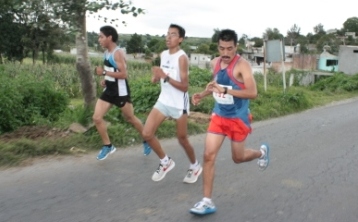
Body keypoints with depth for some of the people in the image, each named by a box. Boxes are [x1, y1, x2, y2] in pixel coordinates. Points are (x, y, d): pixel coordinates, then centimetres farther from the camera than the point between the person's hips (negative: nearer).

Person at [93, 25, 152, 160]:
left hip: (120, 92, -8)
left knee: (131, 119, 8)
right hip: (109, 91, 8)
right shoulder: (107, 52, 8)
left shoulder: (118, 53, -19)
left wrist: (104, 72, -25)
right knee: (97, 118, 0)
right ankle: (108, 146, 14)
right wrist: (106, 79, 6)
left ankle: (147, 141, 30)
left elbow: (123, 74, -26)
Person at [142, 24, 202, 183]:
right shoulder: (163, 55, 6)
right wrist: (156, 77, -1)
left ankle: (195, 166, 35)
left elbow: (184, 87, -20)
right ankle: (165, 161, 19)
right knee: (147, 134, -3)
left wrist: (165, 77, -30)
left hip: (179, 104, -7)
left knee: (182, 139, 8)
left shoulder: (182, 57, -17)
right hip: (163, 101, 7)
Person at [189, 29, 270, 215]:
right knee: (208, 155, -6)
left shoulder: (242, 65, -18)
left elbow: (253, 93, -27)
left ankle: (261, 152, 47)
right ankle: (207, 202, 2)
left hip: (238, 118, -5)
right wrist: (203, 94, 3)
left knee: (238, 158, 12)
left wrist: (225, 91, -32)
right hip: (219, 115, 5)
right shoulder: (215, 63, 1)